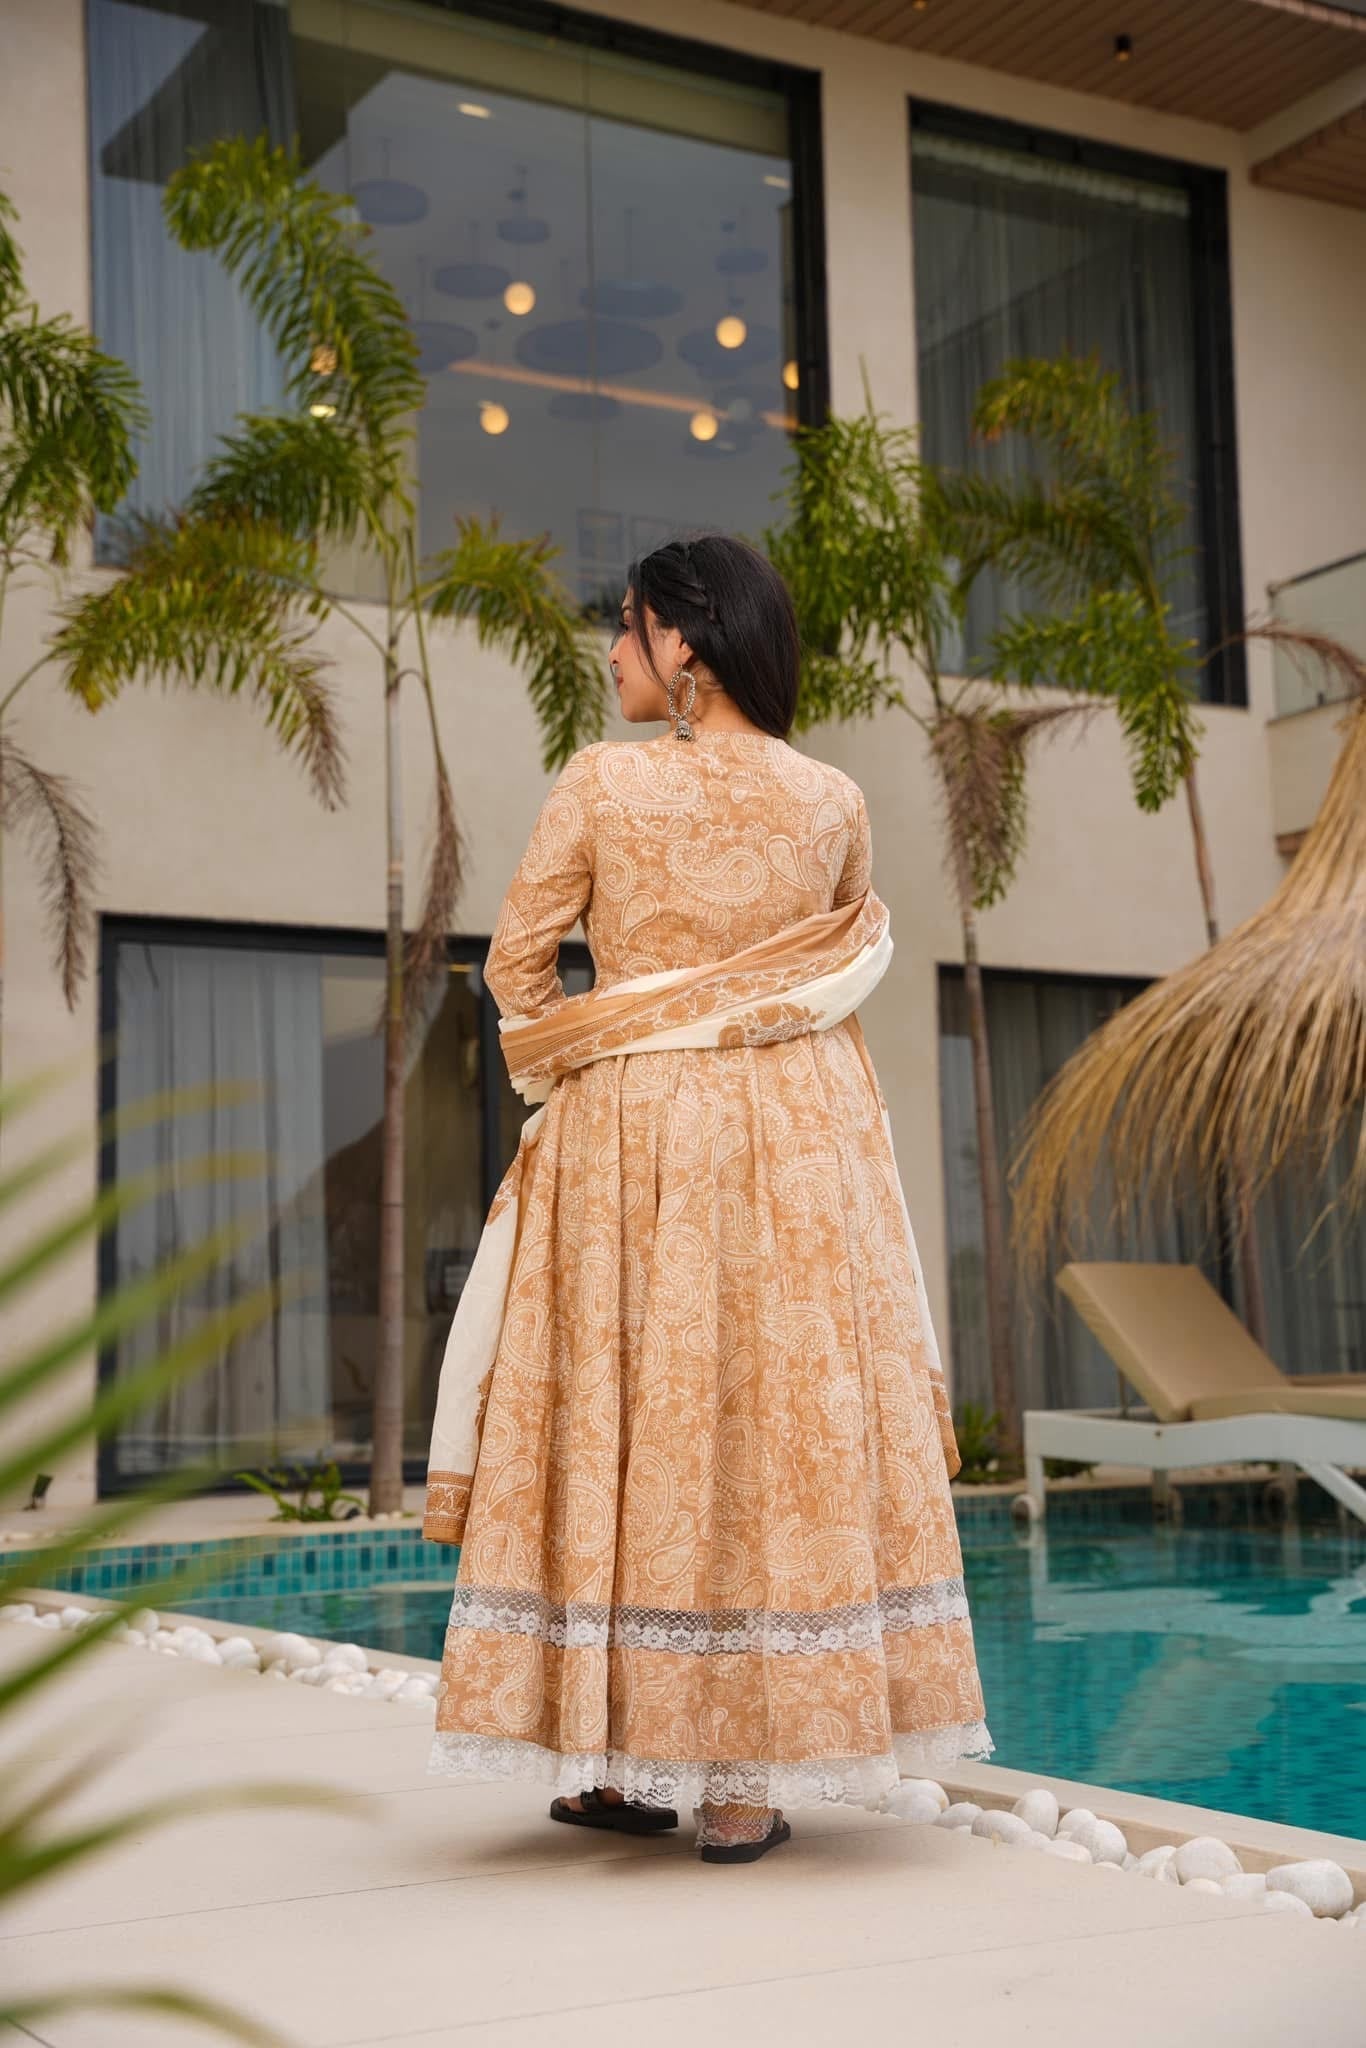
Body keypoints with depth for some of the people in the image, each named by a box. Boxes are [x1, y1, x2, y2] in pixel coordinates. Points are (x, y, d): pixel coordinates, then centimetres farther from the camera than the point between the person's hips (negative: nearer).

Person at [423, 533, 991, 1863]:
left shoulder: (600, 782, -5)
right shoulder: (832, 801, 3)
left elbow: (517, 964, -1)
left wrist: (567, 1072, 16)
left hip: (624, 1135, -2)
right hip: (798, 1140, 2)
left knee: (623, 1419, 6)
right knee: (786, 1417, 5)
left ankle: (624, 1763, 13)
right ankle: (747, 1785, 8)